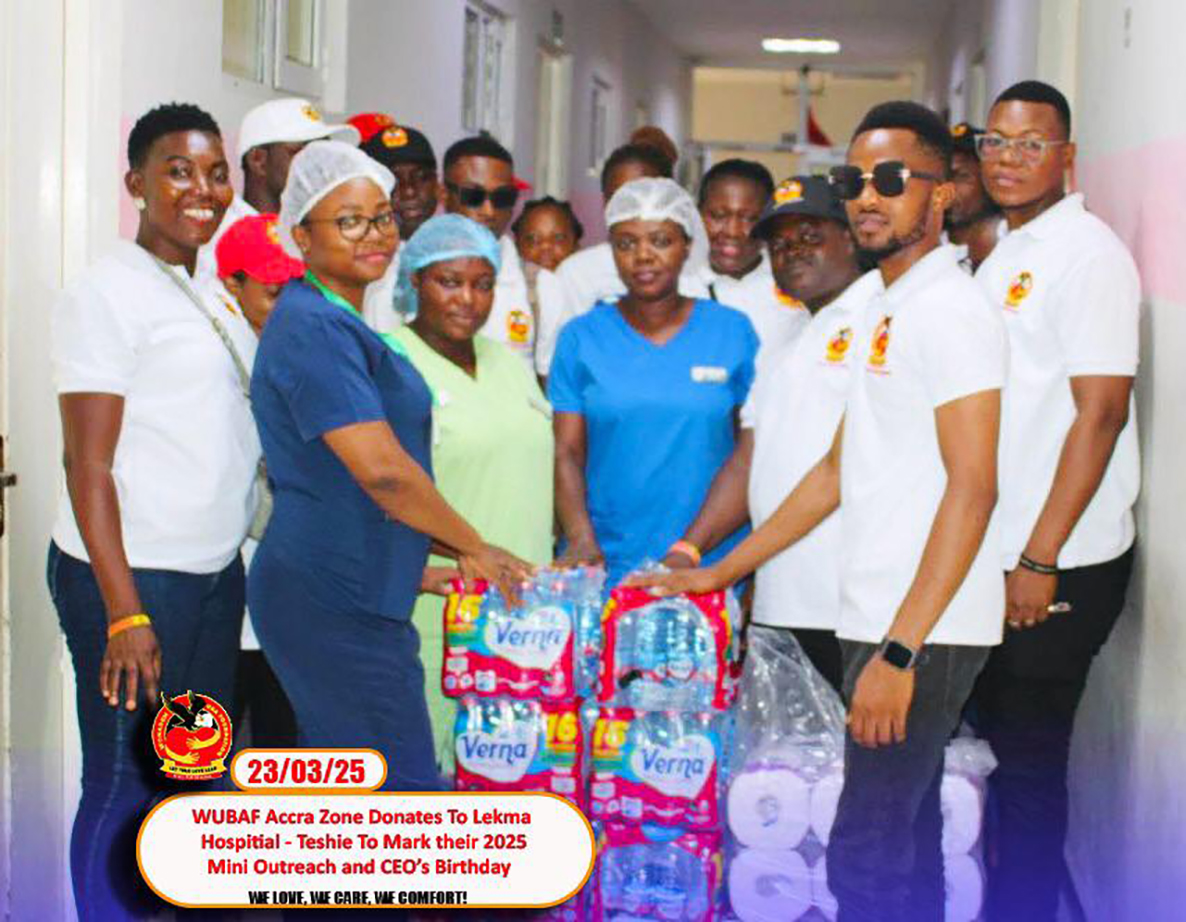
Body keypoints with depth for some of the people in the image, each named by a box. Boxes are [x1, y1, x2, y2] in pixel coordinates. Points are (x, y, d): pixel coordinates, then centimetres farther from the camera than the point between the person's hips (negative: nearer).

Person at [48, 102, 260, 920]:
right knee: (125, 787, 1)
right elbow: (88, 463, -14)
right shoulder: (107, 293, -10)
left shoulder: (216, 294, 13)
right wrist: (125, 613, -18)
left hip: (217, 573, 8)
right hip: (131, 576, -8)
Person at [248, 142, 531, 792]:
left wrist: (441, 561, 21)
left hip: (344, 592, 10)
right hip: (333, 600, -10)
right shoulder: (316, 328, -16)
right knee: (407, 791, -6)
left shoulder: (340, 324, 17)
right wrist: (475, 549, -10)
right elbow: (381, 469, -22)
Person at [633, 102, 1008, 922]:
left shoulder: (949, 308, -12)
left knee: (867, 856, -8)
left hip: (923, 632, -10)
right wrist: (721, 572, 21)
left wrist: (899, 651, -24)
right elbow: (840, 469, 22)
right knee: (904, 845, 15)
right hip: (884, 622, 10)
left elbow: (972, 488, -19)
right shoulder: (886, 309, 18)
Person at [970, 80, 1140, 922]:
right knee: (995, 742, 17)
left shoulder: (1087, 252, -12)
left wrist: (1040, 560, -20)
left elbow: (1101, 412, -18)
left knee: (1028, 758, 1)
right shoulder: (1001, 257, 14)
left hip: (1057, 566, -8)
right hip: (990, 554, 8)